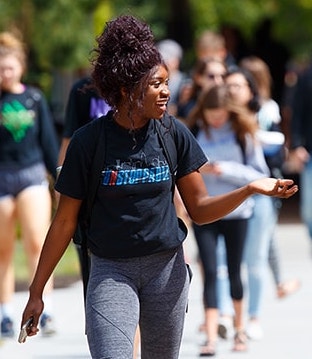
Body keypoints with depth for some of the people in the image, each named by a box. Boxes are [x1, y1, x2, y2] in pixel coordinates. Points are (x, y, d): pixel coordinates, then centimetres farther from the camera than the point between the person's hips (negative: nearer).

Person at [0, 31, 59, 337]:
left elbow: (48, 140, 11)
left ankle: (45, 311, -16)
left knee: (37, 243, -13)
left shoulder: (34, 98, 5)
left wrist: (60, 179, 12)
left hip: (32, 175, 1)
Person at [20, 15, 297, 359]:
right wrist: (36, 292, 0)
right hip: (110, 271, -3)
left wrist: (251, 189, -14)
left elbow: (200, 209, 4)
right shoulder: (89, 140, -8)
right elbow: (65, 222, -1)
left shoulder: (173, 134, 0)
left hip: (167, 267, 3)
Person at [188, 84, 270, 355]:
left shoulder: (242, 132, -4)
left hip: (236, 211, 0)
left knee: (234, 271, 10)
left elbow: (260, 174, -5)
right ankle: (211, 338, -10)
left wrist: (228, 170, -16)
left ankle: (239, 328, 30)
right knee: (210, 272, -8)